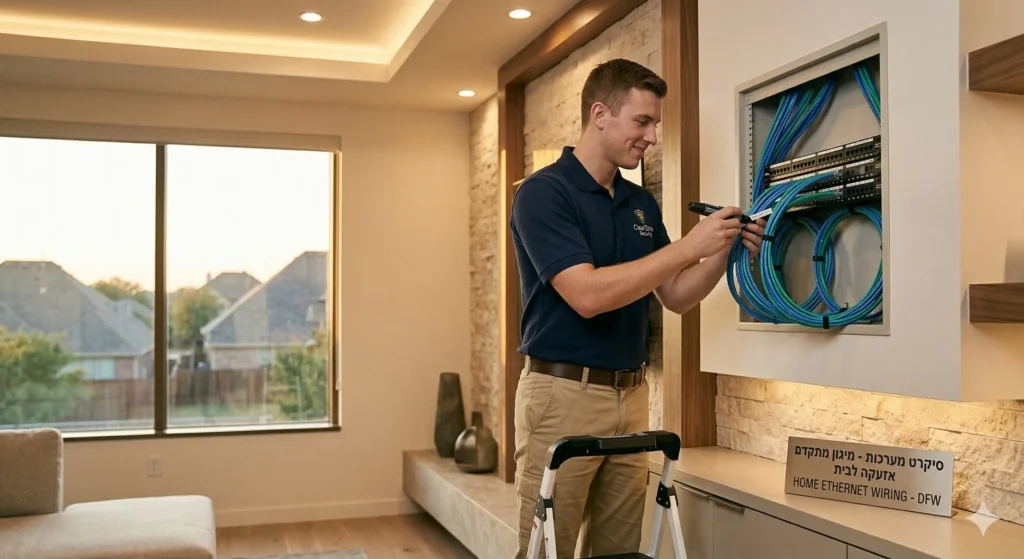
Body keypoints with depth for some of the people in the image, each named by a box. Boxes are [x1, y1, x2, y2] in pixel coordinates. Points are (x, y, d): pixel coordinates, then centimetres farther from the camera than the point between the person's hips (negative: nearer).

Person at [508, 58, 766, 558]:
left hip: (630, 396, 7)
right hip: (562, 395, -7)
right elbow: (587, 295, -24)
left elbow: (675, 297, 14)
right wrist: (688, 246, -21)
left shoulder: (642, 203, 12)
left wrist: (723, 252, -4)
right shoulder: (543, 192, -12)